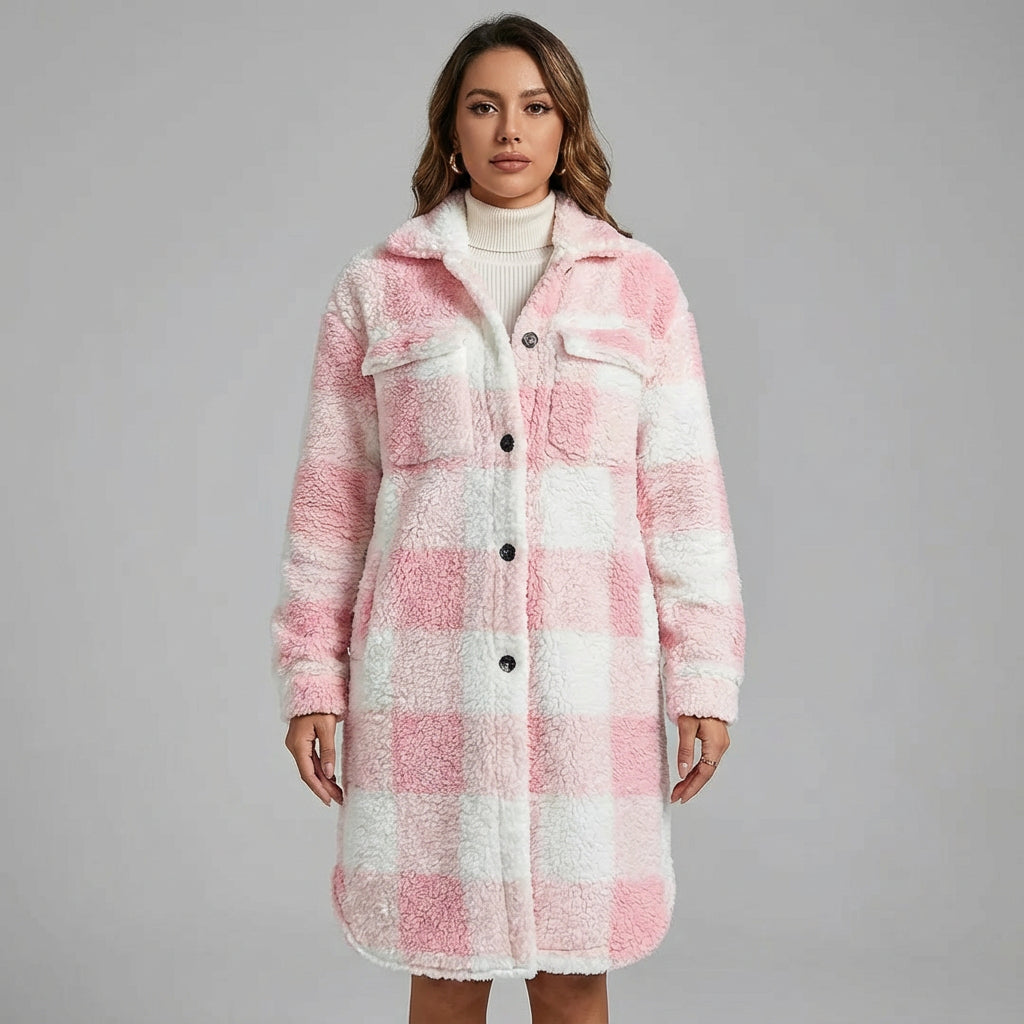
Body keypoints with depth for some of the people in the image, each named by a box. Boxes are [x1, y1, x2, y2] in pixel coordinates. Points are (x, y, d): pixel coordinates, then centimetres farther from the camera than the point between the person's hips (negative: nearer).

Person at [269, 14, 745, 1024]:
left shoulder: (641, 285, 8)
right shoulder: (376, 287, 8)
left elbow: (683, 490, 5)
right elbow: (330, 496, 8)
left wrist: (703, 676, 1)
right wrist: (311, 676, 4)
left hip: (587, 671, 0)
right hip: (427, 673, 0)